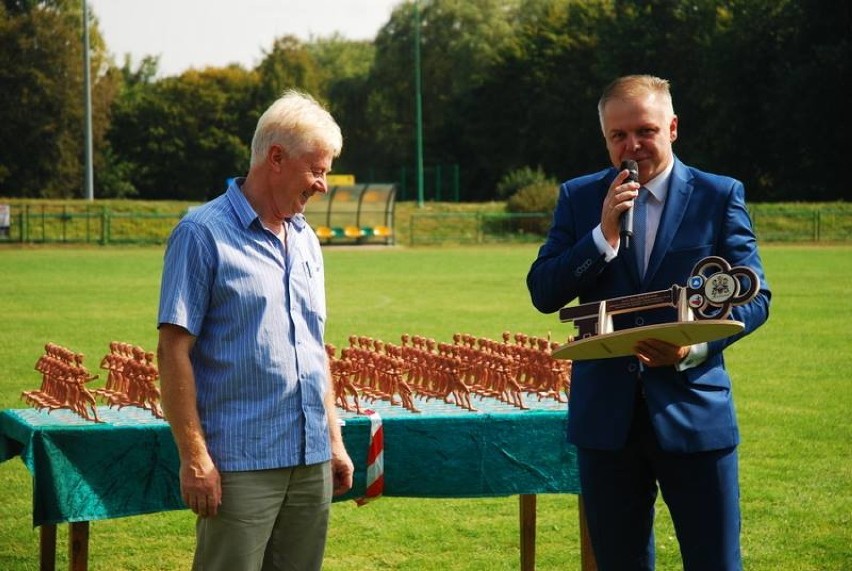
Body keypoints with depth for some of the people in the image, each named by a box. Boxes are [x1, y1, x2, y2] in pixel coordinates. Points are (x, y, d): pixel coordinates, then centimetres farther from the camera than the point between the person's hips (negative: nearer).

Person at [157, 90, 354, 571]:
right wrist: (194, 455, -16)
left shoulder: (306, 240, 16)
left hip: (311, 461, 7)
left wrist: (334, 440, 17)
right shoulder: (203, 234, -7)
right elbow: (175, 351, -11)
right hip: (240, 463, -7)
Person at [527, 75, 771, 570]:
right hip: (606, 415, 2)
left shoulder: (720, 196, 0)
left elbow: (754, 297, -1)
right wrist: (604, 233, -14)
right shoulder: (578, 198, 6)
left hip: (694, 410, -2)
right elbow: (544, 294, -1)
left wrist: (694, 348, -18)